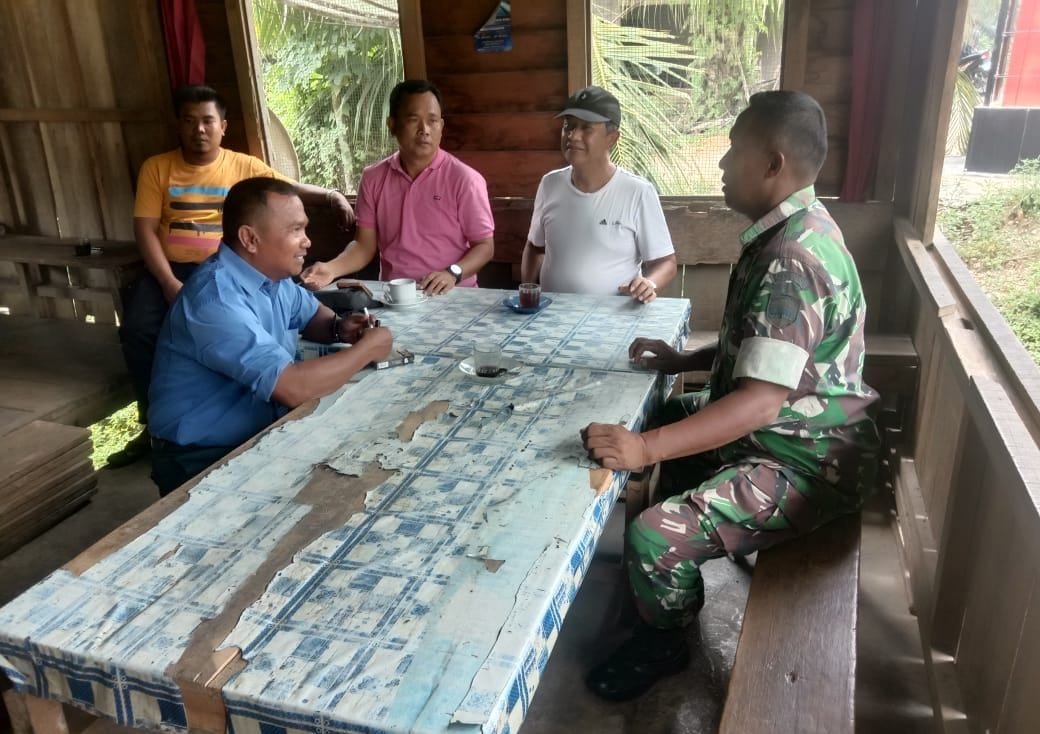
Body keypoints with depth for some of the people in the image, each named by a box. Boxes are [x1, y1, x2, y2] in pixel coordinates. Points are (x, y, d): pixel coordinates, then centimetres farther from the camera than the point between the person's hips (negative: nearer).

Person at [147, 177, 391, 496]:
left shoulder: (271, 275, 1)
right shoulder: (216, 298, -28)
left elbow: (311, 313, 20)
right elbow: (293, 388, -34)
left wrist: (337, 328, -3)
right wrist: (367, 349, -20)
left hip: (261, 433, 8)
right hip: (204, 460, -8)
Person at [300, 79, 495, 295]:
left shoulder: (465, 179, -5)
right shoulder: (373, 178, 7)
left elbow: (485, 246, -2)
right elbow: (365, 245, 8)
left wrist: (452, 273, -20)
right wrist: (331, 268, -11)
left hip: (451, 295, -1)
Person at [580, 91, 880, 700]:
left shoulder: (791, 260, -28)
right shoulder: (794, 231, 5)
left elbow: (761, 401, -34)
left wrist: (646, 449, -38)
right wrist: (684, 361, 9)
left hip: (806, 462, -11)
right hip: (791, 430, 11)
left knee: (653, 538, -22)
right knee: (669, 415, 27)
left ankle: (662, 643, 13)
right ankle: (679, 582, 37)